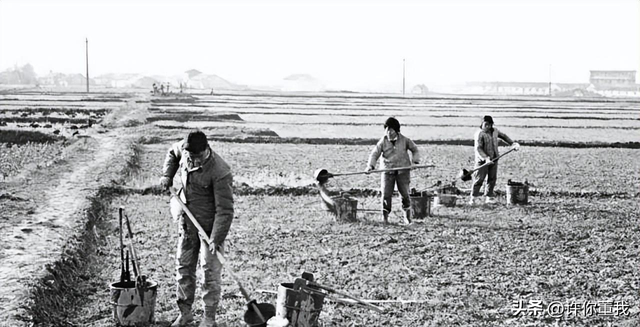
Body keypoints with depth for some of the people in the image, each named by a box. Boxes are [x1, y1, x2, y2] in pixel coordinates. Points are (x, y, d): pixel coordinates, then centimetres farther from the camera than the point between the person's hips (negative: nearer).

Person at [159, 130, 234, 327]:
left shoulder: (219, 172, -28)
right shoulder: (184, 150, -9)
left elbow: (225, 209, -26)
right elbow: (173, 152, 19)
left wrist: (217, 239, -29)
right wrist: (167, 175, 6)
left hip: (210, 225, -6)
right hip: (188, 221, 6)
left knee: (210, 269, -2)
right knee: (183, 266, 12)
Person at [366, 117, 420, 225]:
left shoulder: (404, 140, 0)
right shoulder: (383, 142, -2)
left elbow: (414, 149, 14)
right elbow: (374, 154, -5)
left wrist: (415, 161, 0)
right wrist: (370, 165, -21)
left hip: (403, 170, 0)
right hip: (387, 170, 0)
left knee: (404, 194, -1)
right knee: (386, 194, -8)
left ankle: (407, 217, 16)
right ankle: (385, 217, 0)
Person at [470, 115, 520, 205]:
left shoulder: (495, 131, 8)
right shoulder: (479, 134, -14)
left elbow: (503, 136, 27)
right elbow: (478, 148, -21)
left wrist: (512, 143, 21)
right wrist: (485, 158, -31)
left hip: (493, 159, 7)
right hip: (482, 160, -7)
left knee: (492, 179, 8)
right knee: (479, 179, -6)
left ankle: (488, 196, 18)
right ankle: (473, 197, 0)